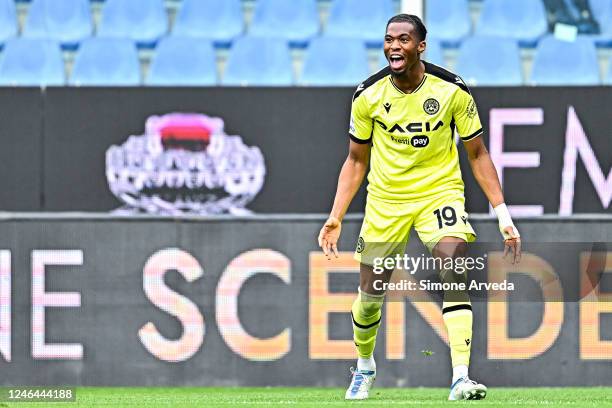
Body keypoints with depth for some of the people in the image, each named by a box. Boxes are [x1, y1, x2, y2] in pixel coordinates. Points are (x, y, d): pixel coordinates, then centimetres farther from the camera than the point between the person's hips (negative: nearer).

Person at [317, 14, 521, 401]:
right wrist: (335, 217, -3)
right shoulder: (368, 95, -6)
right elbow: (356, 161, 7)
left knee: (455, 276, -24)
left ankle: (461, 377, -27)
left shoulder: (452, 90, -10)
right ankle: (365, 366, 33)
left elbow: (477, 154, -1)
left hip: (440, 192, -2)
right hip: (385, 199, 2)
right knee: (370, 294, 3)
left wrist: (503, 213, -6)